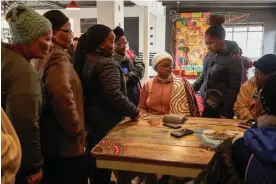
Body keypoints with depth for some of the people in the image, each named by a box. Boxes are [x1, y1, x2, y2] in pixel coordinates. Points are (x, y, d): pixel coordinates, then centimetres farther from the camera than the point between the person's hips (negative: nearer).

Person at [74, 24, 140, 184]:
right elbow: (115, 96, -30)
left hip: (90, 118, 9)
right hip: (106, 121, -9)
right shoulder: (107, 64, -21)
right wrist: (134, 112, -18)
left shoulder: (85, 60, 7)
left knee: (93, 158, 23)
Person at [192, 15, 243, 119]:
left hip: (220, 109, -5)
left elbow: (234, 89, -14)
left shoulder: (234, 59, -13)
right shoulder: (209, 56, 5)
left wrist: (226, 113, -14)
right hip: (205, 105, 6)